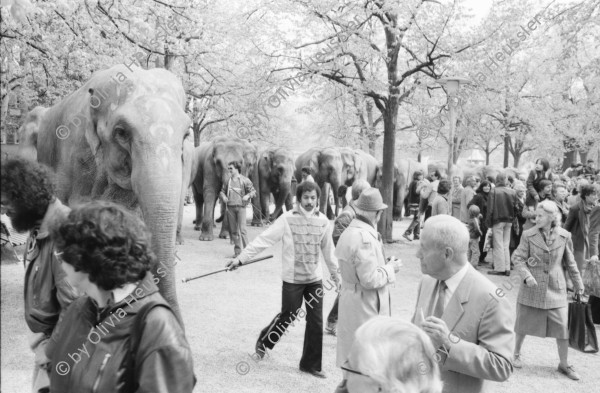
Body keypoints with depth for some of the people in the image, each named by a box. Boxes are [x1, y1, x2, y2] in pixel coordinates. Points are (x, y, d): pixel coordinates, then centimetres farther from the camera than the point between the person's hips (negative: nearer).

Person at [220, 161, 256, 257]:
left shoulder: (244, 180, 0)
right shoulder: (227, 180, 11)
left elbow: (253, 191, 1)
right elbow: (222, 191, 20)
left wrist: (248, 195, -18)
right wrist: (223, 197, -2)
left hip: (240, 207, -4)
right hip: (230, 207, 4)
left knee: (242, 229, -12)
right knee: (233, 230, 6)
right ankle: (237, 251, 14)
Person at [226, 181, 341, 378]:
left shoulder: (323, 221, -2)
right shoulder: (287, 219, -12)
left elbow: (327, 248, 10)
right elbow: (264, 239, -14)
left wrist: (335, 272, 17)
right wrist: (241, 258, -17)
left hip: (315, 279, 3)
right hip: (292, 279, -3)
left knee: (316, 323, 5)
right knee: (288, 316, 10)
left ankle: (310, 364, 21)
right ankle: (263, 341, 39)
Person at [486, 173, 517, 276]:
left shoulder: (494, 192, -11)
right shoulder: (512, 192, 1)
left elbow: (490, 209, -11)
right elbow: (515, 207, 5)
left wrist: (488, 222, -4)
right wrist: (512, 219, 14)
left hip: (497, 221, -4)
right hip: (509, 221, 5)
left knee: (498, 245, 2)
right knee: (506, 245, 12)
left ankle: (500, 268, 2)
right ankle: (507, 268, 13)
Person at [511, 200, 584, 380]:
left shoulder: (564, 236, -4)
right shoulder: (528, 235, -9)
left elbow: (569, 261, 8)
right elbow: (517, 258, -6)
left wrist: (578, 283, 14)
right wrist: (526, 275, -21)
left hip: (555, 289, 1)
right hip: (532, 287, -1)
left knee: (562, 327, 2)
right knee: (524, 323, 11)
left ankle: (564, 365, 21)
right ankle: (516, 354, 34)